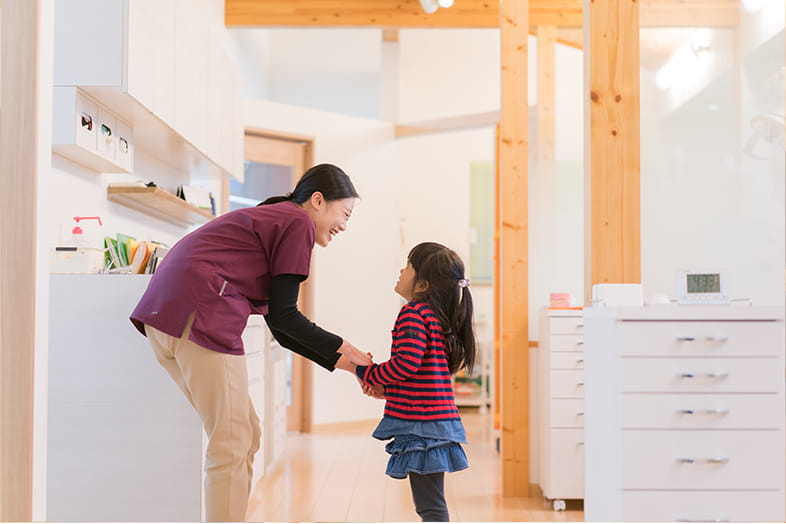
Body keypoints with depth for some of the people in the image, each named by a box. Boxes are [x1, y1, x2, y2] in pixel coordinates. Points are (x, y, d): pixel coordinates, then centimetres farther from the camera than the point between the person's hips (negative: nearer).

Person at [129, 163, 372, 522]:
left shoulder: (269, 218, 28)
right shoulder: (299, 222, 0)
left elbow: (279, 327, 28)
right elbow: (283, 315, -4)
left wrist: (338, 361, 28)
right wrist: (340, 346, 9)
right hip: (200, 314, -10)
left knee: (245, 435, 15)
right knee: (232, 444, -3)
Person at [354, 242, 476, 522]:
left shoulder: (413, 313, -13)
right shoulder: (438, 316, 17)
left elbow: (406, 363, -23)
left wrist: (367, 373, -7)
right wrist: (385, 388, 11)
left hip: (421, 424, -10)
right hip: (437, 422, 10)